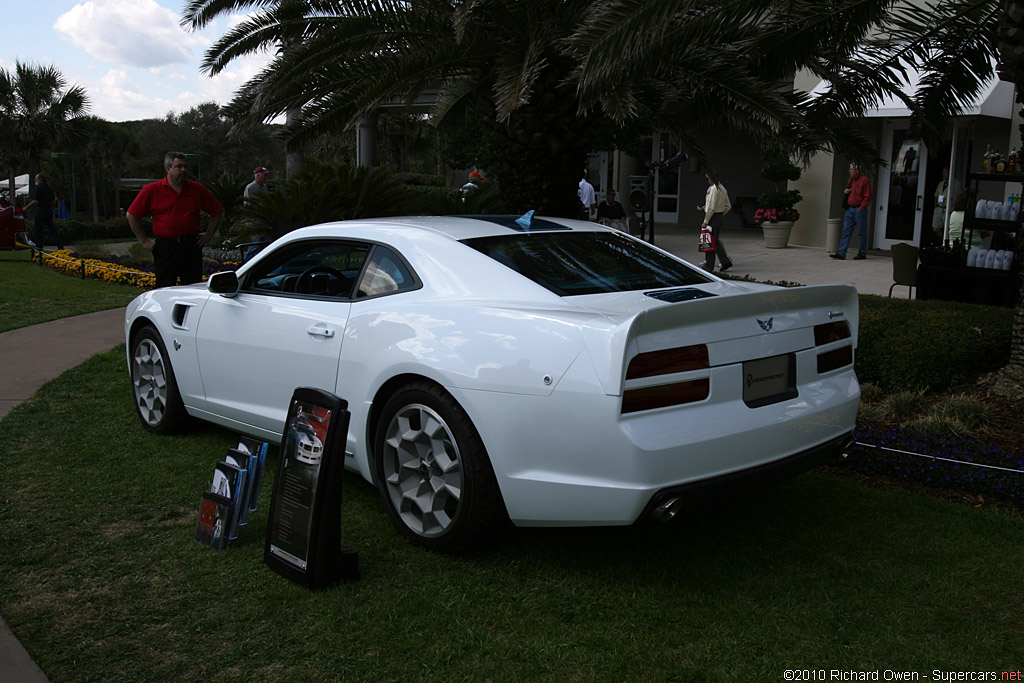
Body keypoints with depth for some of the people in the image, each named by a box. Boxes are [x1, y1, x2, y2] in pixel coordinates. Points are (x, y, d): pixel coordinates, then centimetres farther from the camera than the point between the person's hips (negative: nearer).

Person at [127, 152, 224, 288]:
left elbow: (217, 211, 16)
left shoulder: (198, 189, 6)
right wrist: (144, 241, 3)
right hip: (165, 248, -1)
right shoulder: (151, 190, 1)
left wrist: (208, 235, 9)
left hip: (192, 247, 2)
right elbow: (132, 215, 6)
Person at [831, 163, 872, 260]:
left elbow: (867, 197, -11)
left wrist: (861, 208, -15)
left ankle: (862, 254, 10)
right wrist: (846, 191, 8)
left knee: (861, 233, 2)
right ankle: (841, 253, -1)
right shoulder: (851, 179, 14)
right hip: (850, 209, 7)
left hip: (859, 210, -7)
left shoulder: (864, 180, -9)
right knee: (846, 232, 2)